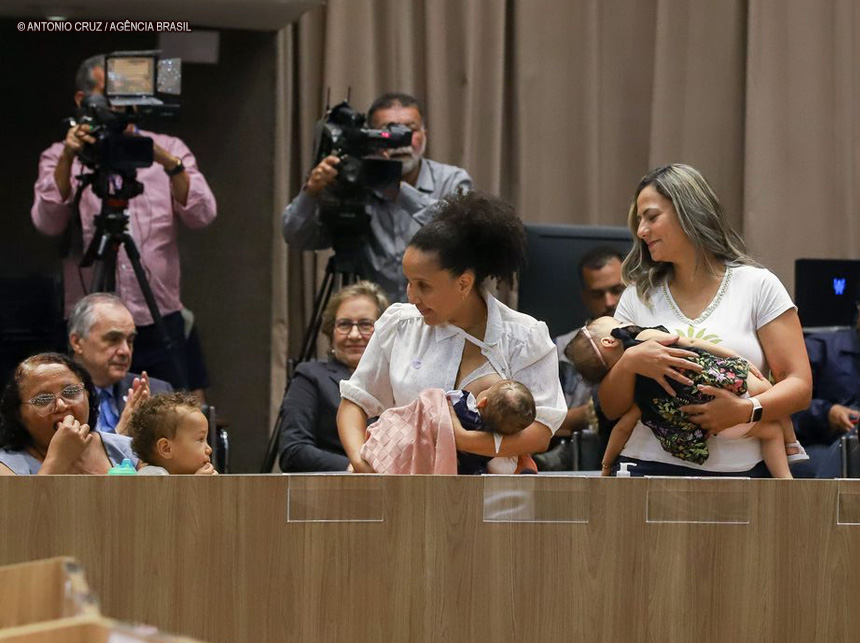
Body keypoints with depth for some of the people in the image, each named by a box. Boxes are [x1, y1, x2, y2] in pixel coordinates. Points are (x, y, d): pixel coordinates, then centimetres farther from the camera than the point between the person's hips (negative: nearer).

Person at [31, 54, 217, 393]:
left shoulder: (168, 149, 12)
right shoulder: (60, 157, 8)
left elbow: (201, 215, -2)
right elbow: (48, 222, -8)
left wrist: (169, 163, -17)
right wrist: (67, 160, -21)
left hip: (163, 326, 1)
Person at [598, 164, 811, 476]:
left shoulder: (758, 286, 8)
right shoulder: (637, 297, 17)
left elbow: (799, 386, 2)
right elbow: (611, 409, 14)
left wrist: (746, 410, -16)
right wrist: (628, 362, -6)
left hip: (740, 470, -1)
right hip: (650, 466, 1)